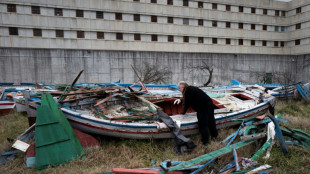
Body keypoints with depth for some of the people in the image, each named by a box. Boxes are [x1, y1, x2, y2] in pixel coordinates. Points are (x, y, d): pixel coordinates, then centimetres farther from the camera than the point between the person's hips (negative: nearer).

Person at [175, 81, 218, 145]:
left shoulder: (187, 91, -8)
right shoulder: (191, 88, 21)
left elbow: (187, 103, -3)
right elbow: (189, 101, 31)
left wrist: (183, 112, 10)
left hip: (202, 107, -10)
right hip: (209, 104, 10)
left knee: (202, 124, 2)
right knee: (211, 121, 20)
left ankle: (205, 141, 11)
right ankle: (214, 135, 36)